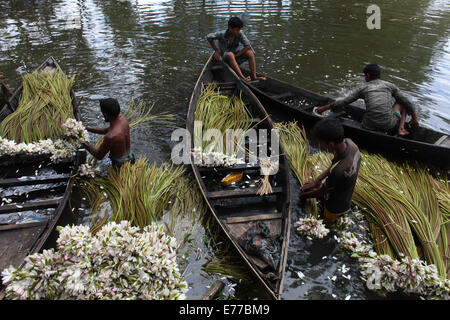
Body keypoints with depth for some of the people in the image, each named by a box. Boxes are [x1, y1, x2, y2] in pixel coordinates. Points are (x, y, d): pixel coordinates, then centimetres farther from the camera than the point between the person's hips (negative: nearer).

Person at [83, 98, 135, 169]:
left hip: (120, 165, -8)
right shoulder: (123, 118, -11)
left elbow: (99, 156, -15)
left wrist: (83, 142, -8)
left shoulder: (110, 137, -34)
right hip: (130, 157, 8)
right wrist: (88, 128, 10)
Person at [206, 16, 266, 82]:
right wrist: (216, 50, -1)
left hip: (235, 57, 4)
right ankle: (242, 77, -48)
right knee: (230, 54, -38)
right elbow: (208, 37, -1)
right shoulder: (221, 34, -13)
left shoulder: (240, 34, -9)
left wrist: (236, 55, -20)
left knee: (250, 52, -20)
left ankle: (254, 76, -28)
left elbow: (247, 46, -15)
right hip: (224, 58, -3)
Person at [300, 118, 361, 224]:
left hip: (336, 208, -7)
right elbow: (332, 166, -4)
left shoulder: (339, 171, -45)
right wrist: (316, 181, -2)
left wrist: (305, 195, -6)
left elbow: (323, 191, -24)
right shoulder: (349, 142, -22)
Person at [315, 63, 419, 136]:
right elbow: (407, 102, 11)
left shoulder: (363, 88, 6)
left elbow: (344, 101, 6)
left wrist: (324, 108, 14)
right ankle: (401, 128, 6)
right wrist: (414, 117, 25)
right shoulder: (389, 85, 9)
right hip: (389, 125, -1)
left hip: (370, 126, 1)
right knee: (401, 102, 25)